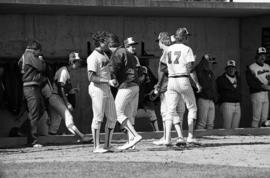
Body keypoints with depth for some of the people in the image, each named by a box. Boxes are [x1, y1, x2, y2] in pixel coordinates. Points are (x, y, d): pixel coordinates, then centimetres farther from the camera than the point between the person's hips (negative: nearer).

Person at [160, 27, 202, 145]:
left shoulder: (168, 49, 9)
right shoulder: (187, 49, -6)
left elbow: (162, 65, 8)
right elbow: (190, 69, -12)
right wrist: (197, 83, -8)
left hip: (171, 81, 4)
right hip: (183, 80, -4)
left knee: (170, 110, 4)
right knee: (192, 108, 9)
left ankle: (167, 138, -6)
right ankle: (190, 136, 2)